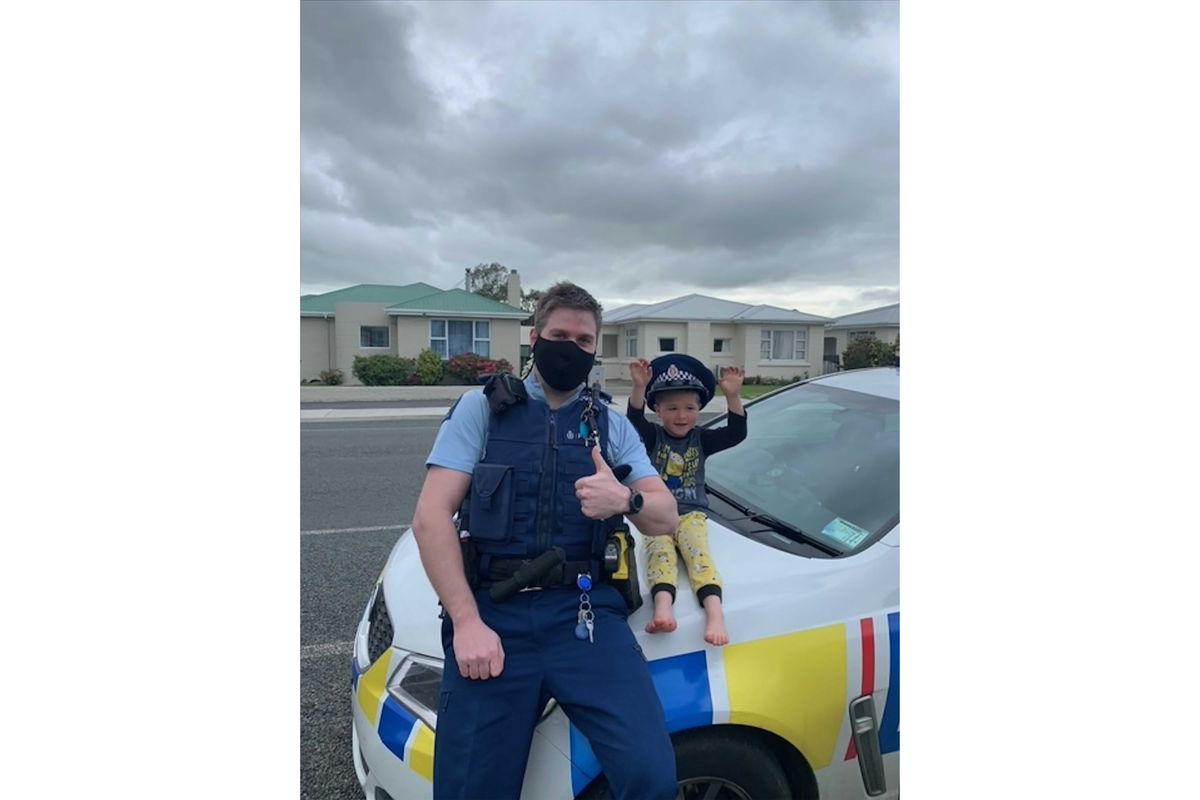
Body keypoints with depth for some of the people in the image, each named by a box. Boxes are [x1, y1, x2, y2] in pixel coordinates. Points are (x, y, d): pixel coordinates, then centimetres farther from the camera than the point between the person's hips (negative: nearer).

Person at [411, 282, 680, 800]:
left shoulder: (611, 425, 15)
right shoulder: (481, 408, 7)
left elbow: (667, 518, 8)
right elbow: (430, 518, -2)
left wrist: (625, 499, -14)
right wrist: (466, 621, -11)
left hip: (585, 612, 1)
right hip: (492, 611, -1)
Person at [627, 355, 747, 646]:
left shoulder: (701, 440, 8)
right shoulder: (652, 437, 4)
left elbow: (736, 433, -7)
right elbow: (634, 420, -17)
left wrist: (732, 396, -23)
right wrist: (639, 388, -35)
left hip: (691, 513, 1)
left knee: (697, 553, -25)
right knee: (660, 552, -26)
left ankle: (714, 611, -43)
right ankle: (663, 608, -50)